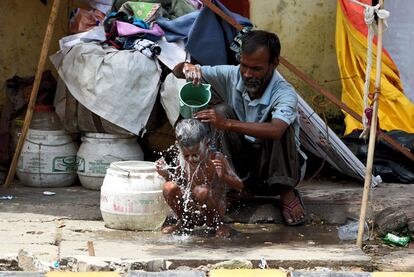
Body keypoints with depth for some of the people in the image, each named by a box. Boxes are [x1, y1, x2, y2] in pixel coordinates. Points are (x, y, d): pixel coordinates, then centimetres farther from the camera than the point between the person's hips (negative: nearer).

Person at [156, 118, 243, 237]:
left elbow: (239, 185, -18)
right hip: (192, 212, 4)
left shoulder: (216, 158, -15)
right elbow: (177, 181, 14)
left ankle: (219, 225, -8)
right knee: (168, 187, -17)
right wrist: (166, 174, -7)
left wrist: (223, 176, -38)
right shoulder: (183, 160, -3)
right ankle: (184, 223, 7)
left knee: (201, 191, -34)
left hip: (215, 210, -4)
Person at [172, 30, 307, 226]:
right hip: (243, 163, 4)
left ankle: (287, 194, -18)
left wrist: (228, 124, -55)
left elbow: (275, 130, -46)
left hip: (277, 165, -3)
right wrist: (187, 67, -31)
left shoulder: (285, 93, -24)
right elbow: (177, 72, -6)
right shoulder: (232, 75, -9)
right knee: (223, 110, -19)